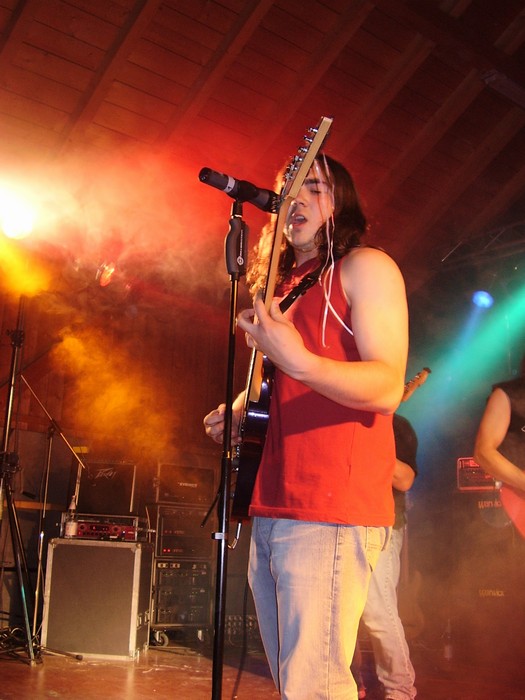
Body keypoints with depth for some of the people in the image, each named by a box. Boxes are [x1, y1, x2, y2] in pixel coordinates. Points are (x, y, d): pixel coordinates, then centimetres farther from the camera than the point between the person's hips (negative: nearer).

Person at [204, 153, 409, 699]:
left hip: (331, 511, -8)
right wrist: (238, 412, 10)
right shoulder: (283, 285, 21)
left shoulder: (364, 267, -1)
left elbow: (387, 388, -14)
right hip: (269, 510, 8)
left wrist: (295, 360, -26)